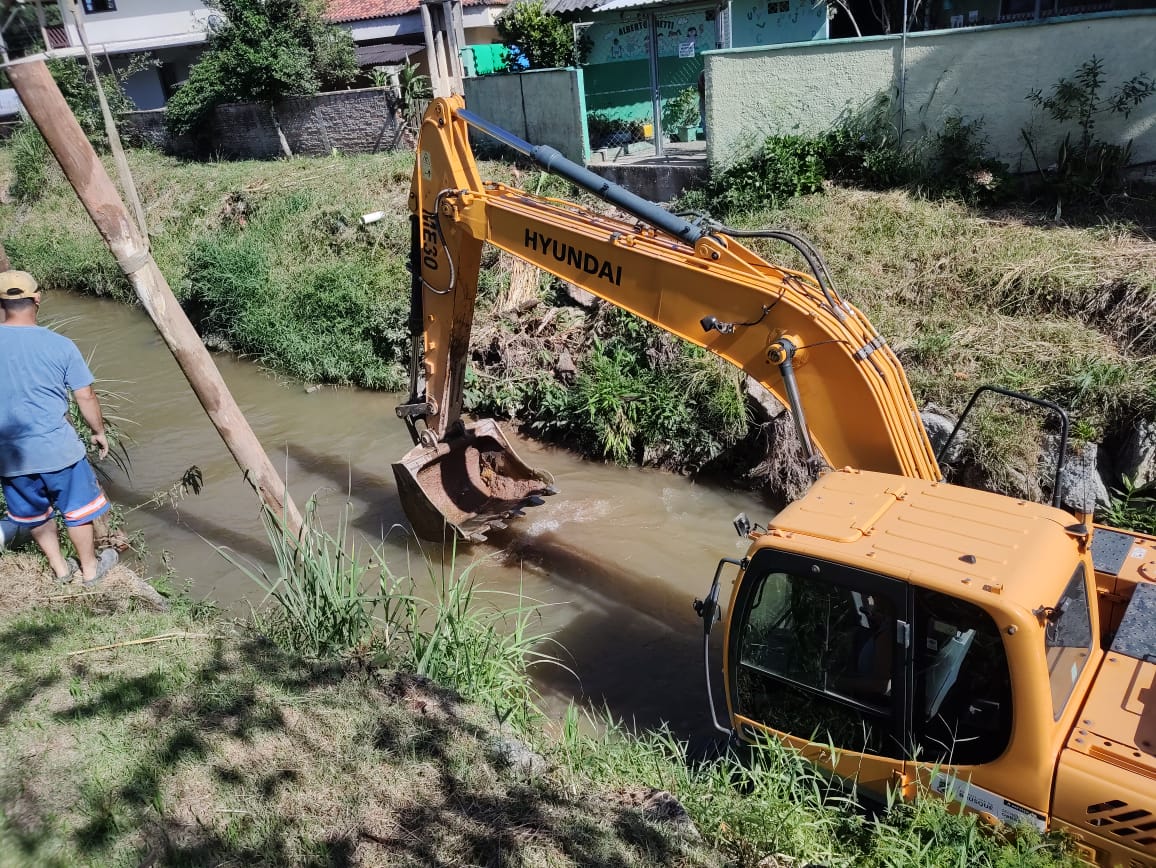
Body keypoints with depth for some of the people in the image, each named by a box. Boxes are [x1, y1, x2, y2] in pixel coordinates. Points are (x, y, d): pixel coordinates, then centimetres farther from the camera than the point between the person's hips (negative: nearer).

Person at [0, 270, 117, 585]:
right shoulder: (59, 344, -12)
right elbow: (86, 397, -6)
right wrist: (99, 432, 10)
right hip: (57, 448, -2)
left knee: (33, 514, 24)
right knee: (78, 509, 18)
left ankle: (60, 567, 38)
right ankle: (90, 568, 33)